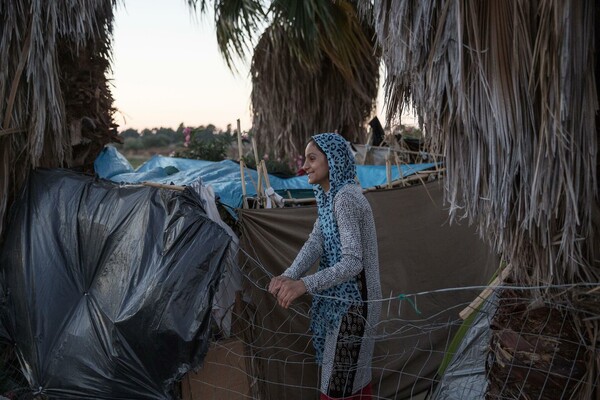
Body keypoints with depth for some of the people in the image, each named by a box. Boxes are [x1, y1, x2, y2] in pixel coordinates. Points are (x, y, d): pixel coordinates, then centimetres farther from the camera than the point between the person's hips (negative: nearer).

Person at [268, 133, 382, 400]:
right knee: (352, 372, 21)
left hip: (352, 300, -9)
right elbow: (315, 243, -3)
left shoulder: (346, 199, -23)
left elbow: (353, 263, -29)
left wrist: (304, 285, -39)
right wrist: (290, 275, -20)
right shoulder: (330, 195, 7)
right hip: (342, 297, 9)